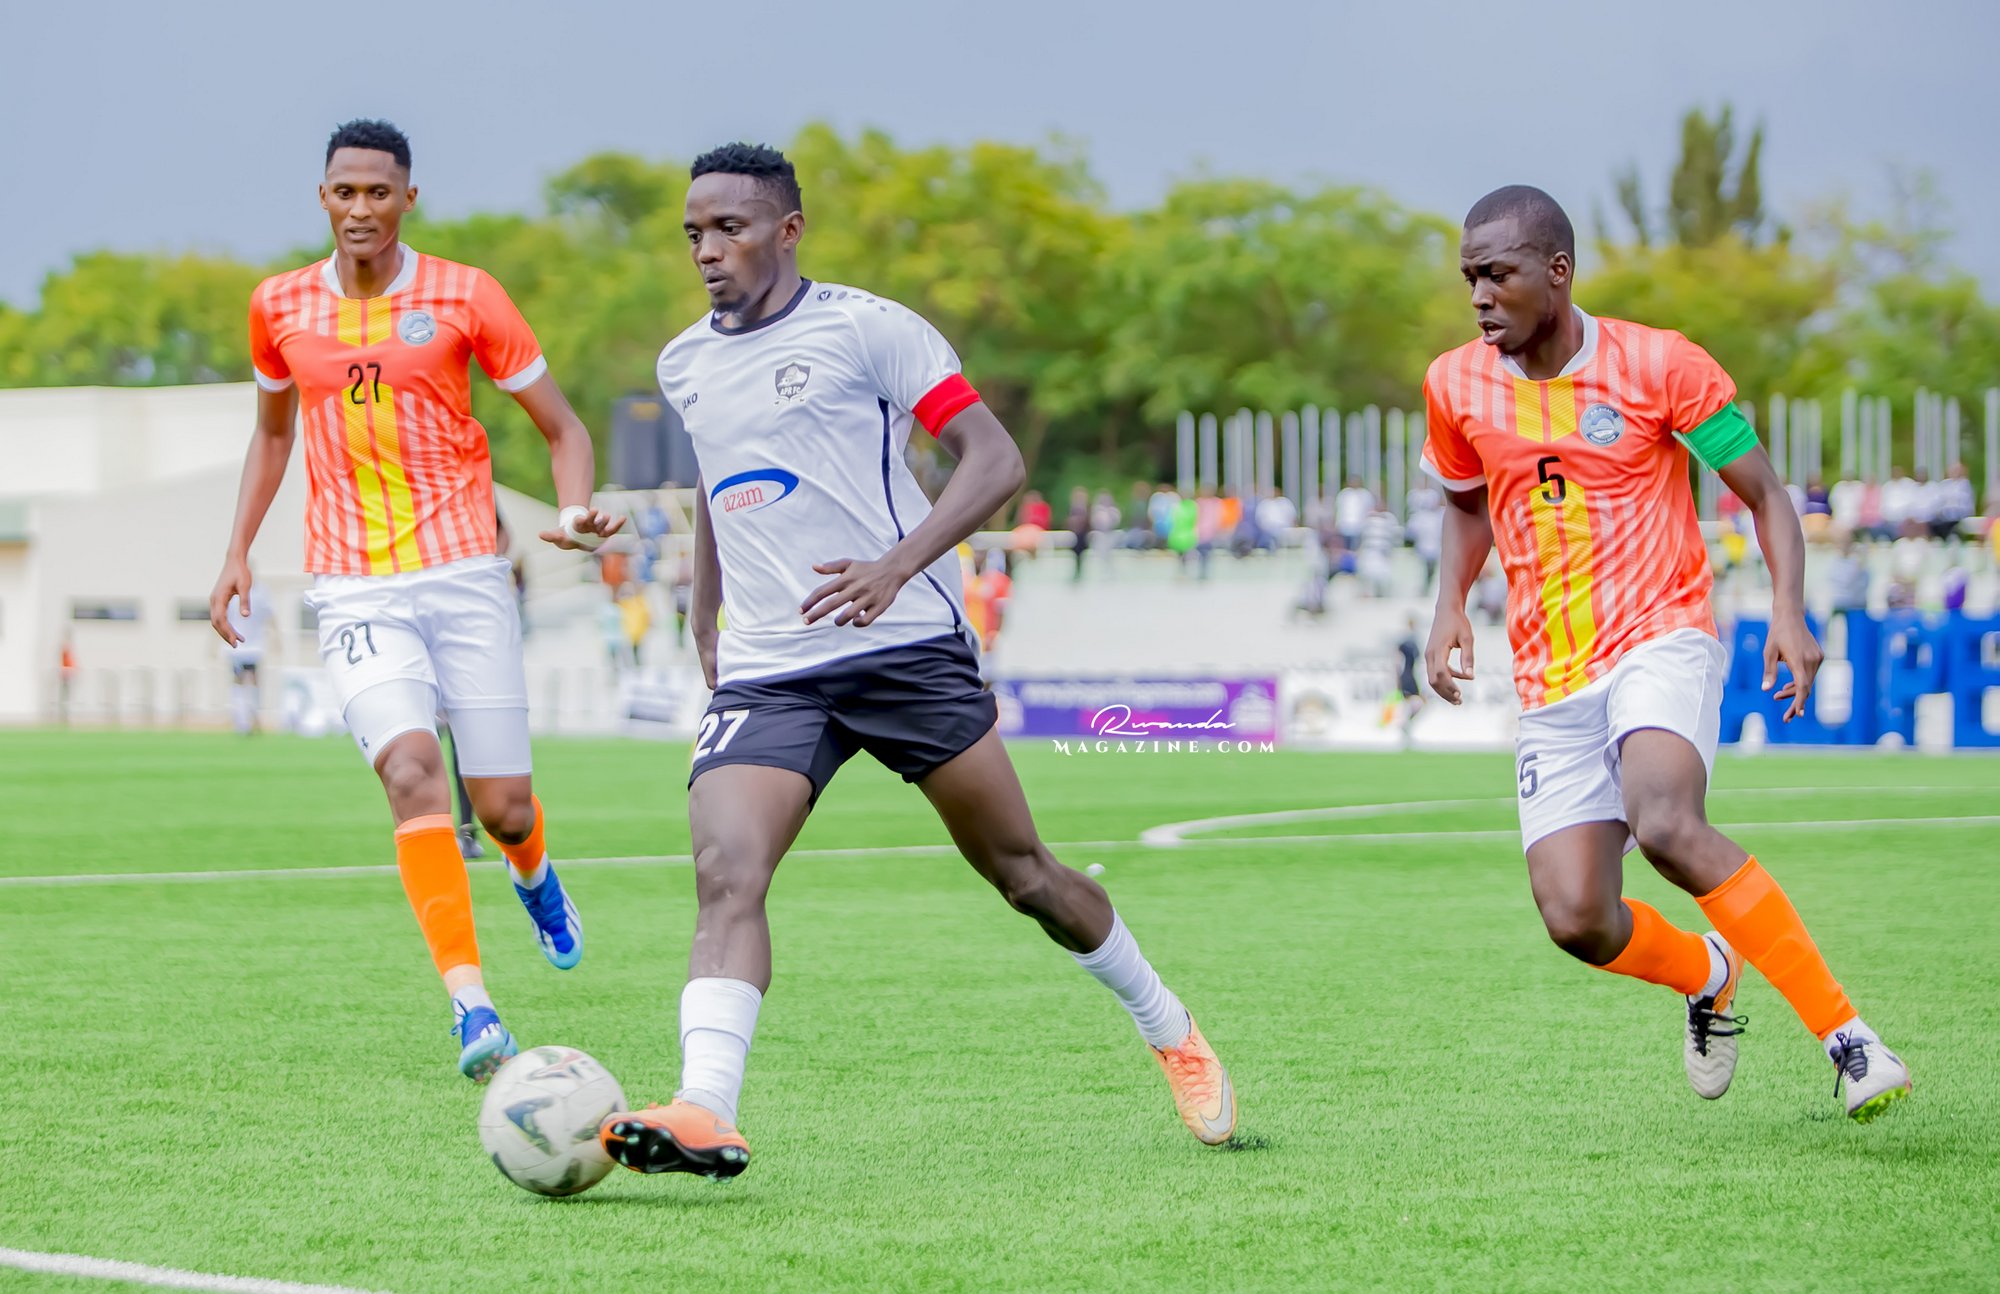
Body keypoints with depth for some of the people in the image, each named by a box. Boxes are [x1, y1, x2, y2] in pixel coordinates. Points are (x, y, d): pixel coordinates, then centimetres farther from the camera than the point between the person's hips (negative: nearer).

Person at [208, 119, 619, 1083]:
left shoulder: (464, 298, -2)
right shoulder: (280, 307, 6)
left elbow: (563, 429, 3)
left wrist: (575, 512, -17)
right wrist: (238, 551, 16)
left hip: (464, 572, 0)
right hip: (354, 593, 1)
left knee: (503, 808, 1)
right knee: (411, 771, -23)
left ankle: (535, 877, 41)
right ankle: (471, 1005, -27)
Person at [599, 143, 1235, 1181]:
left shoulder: (864, 327, -4)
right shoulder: (683, 367, 14)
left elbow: (993, 459, -9)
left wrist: (897, 564, -23)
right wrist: (705, 636, 25)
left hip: (905, 646, -4)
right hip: (764, 673, 4)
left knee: (1019, 870, 4)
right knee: (725, 878, -20)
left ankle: (1169, 1032, 27)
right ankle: (705, 1116, -35)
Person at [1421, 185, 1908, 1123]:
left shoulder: (1659, 365, -6)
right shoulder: (1456, 386, 6)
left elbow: (1763, 493, 1)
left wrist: (1788, 612, -14)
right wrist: (1450, 606, 7)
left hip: (1661, 636, -4)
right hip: (1552, 684, 4)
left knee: (1665, 825, -33)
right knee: (1576, 920, -10)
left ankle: (1843, 1032, -25)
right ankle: (1708, 974, 25)